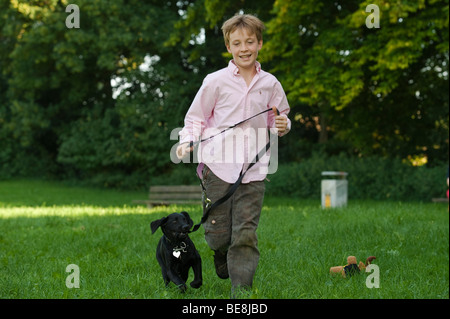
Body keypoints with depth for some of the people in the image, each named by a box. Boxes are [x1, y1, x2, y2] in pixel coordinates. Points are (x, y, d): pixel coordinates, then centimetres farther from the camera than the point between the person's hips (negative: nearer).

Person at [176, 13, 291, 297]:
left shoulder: (270, 84, 10)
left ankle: (242, 290, 1)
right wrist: (188, 141, -7)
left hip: (254, 168, 1)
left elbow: (277, 118, 23)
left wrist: (283, 125, 0)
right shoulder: (216, 81, 3)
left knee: (246, 233, -6)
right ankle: (223, 264, 35)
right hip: (218, 164, -1)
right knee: (218, 234, 1)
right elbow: (196, 117, 10)